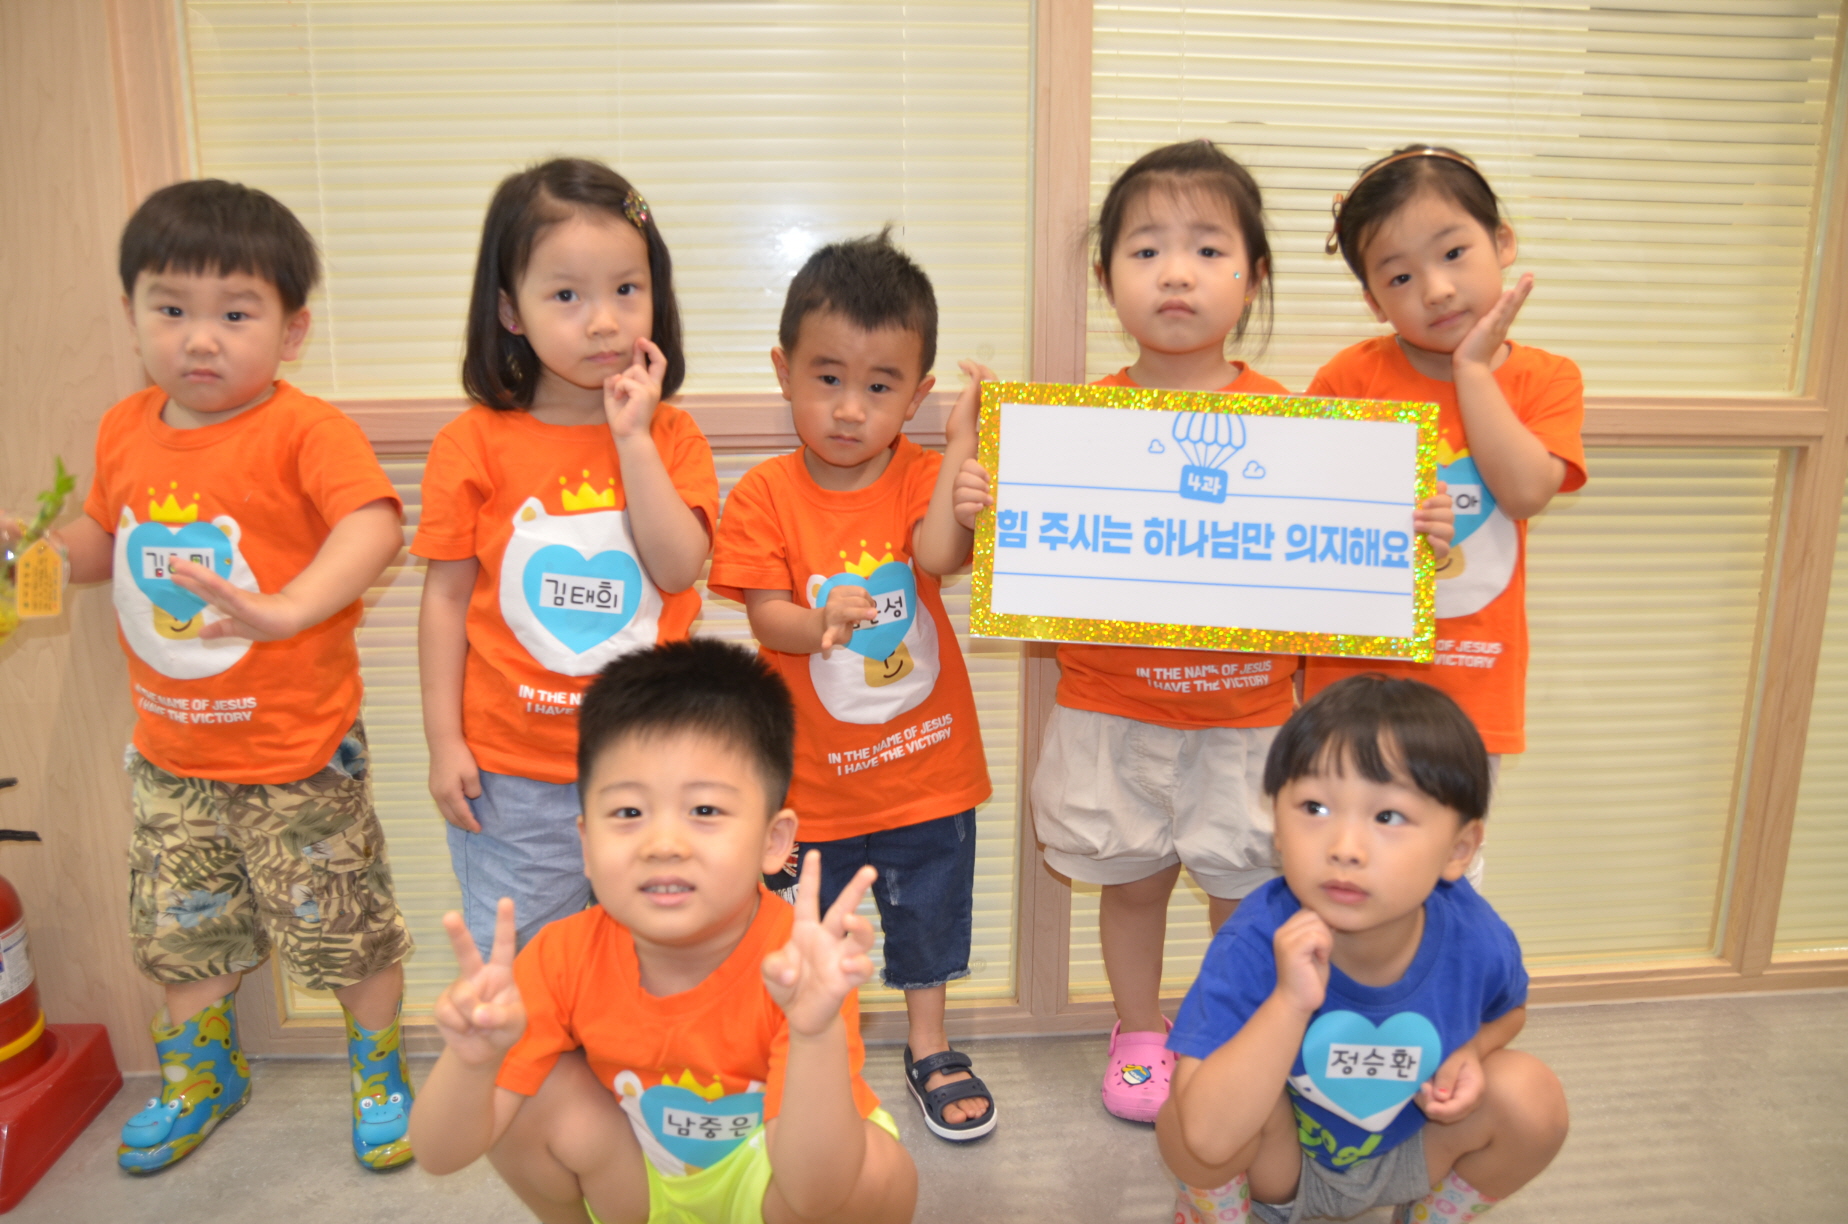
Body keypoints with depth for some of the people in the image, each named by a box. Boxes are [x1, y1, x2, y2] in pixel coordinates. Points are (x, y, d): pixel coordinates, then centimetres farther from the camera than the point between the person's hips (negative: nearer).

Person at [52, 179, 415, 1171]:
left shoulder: (302, 430, -19)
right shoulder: (124, 432, 2)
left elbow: (374, 525, -36)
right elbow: (103, 543, 17)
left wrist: (287, 609, -48)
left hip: (295, 753, -6)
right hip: (170, 753, 6)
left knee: (346, 930, 9)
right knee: (178, 931, 22)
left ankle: (379, 1076, 35)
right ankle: (202, 1075, 49)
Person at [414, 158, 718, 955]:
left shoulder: (672, 436, -3)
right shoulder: (474, 445, -7)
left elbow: (679, 569, -16)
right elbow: (446, 598, -2)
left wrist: (633, 438, -18)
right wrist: (444, 742, -3)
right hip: (511, 772, -1)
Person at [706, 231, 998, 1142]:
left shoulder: (923, 475, -6)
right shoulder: (764, 495, -10)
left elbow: (937, 554, -27)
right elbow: (764, 618, -17)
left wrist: (962, 439, -31)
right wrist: (820, 623, -37)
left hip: (927, 765, 2)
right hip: (812, 777, -1)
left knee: (929, 919, 20)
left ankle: (929, 1050, 43)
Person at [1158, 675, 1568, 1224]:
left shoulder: (1478, 941, -23)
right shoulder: (1253, 946, -34)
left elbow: (1506, 1009, 6)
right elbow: (1208, 1138, -41)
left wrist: (1471, 1051, -17)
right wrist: (1290, 1001, -48)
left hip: (1408, 1154, 3)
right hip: (1281, 1163, -3)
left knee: (1531, 1094, -18)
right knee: (1183, 1111, -32)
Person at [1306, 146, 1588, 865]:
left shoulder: (1546, 380, -1)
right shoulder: (1355, 375, -6)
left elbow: (1526, 490, -18)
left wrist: (1473, 370, -15)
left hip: (1471, 684, 1)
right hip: (1355, 675, -1)